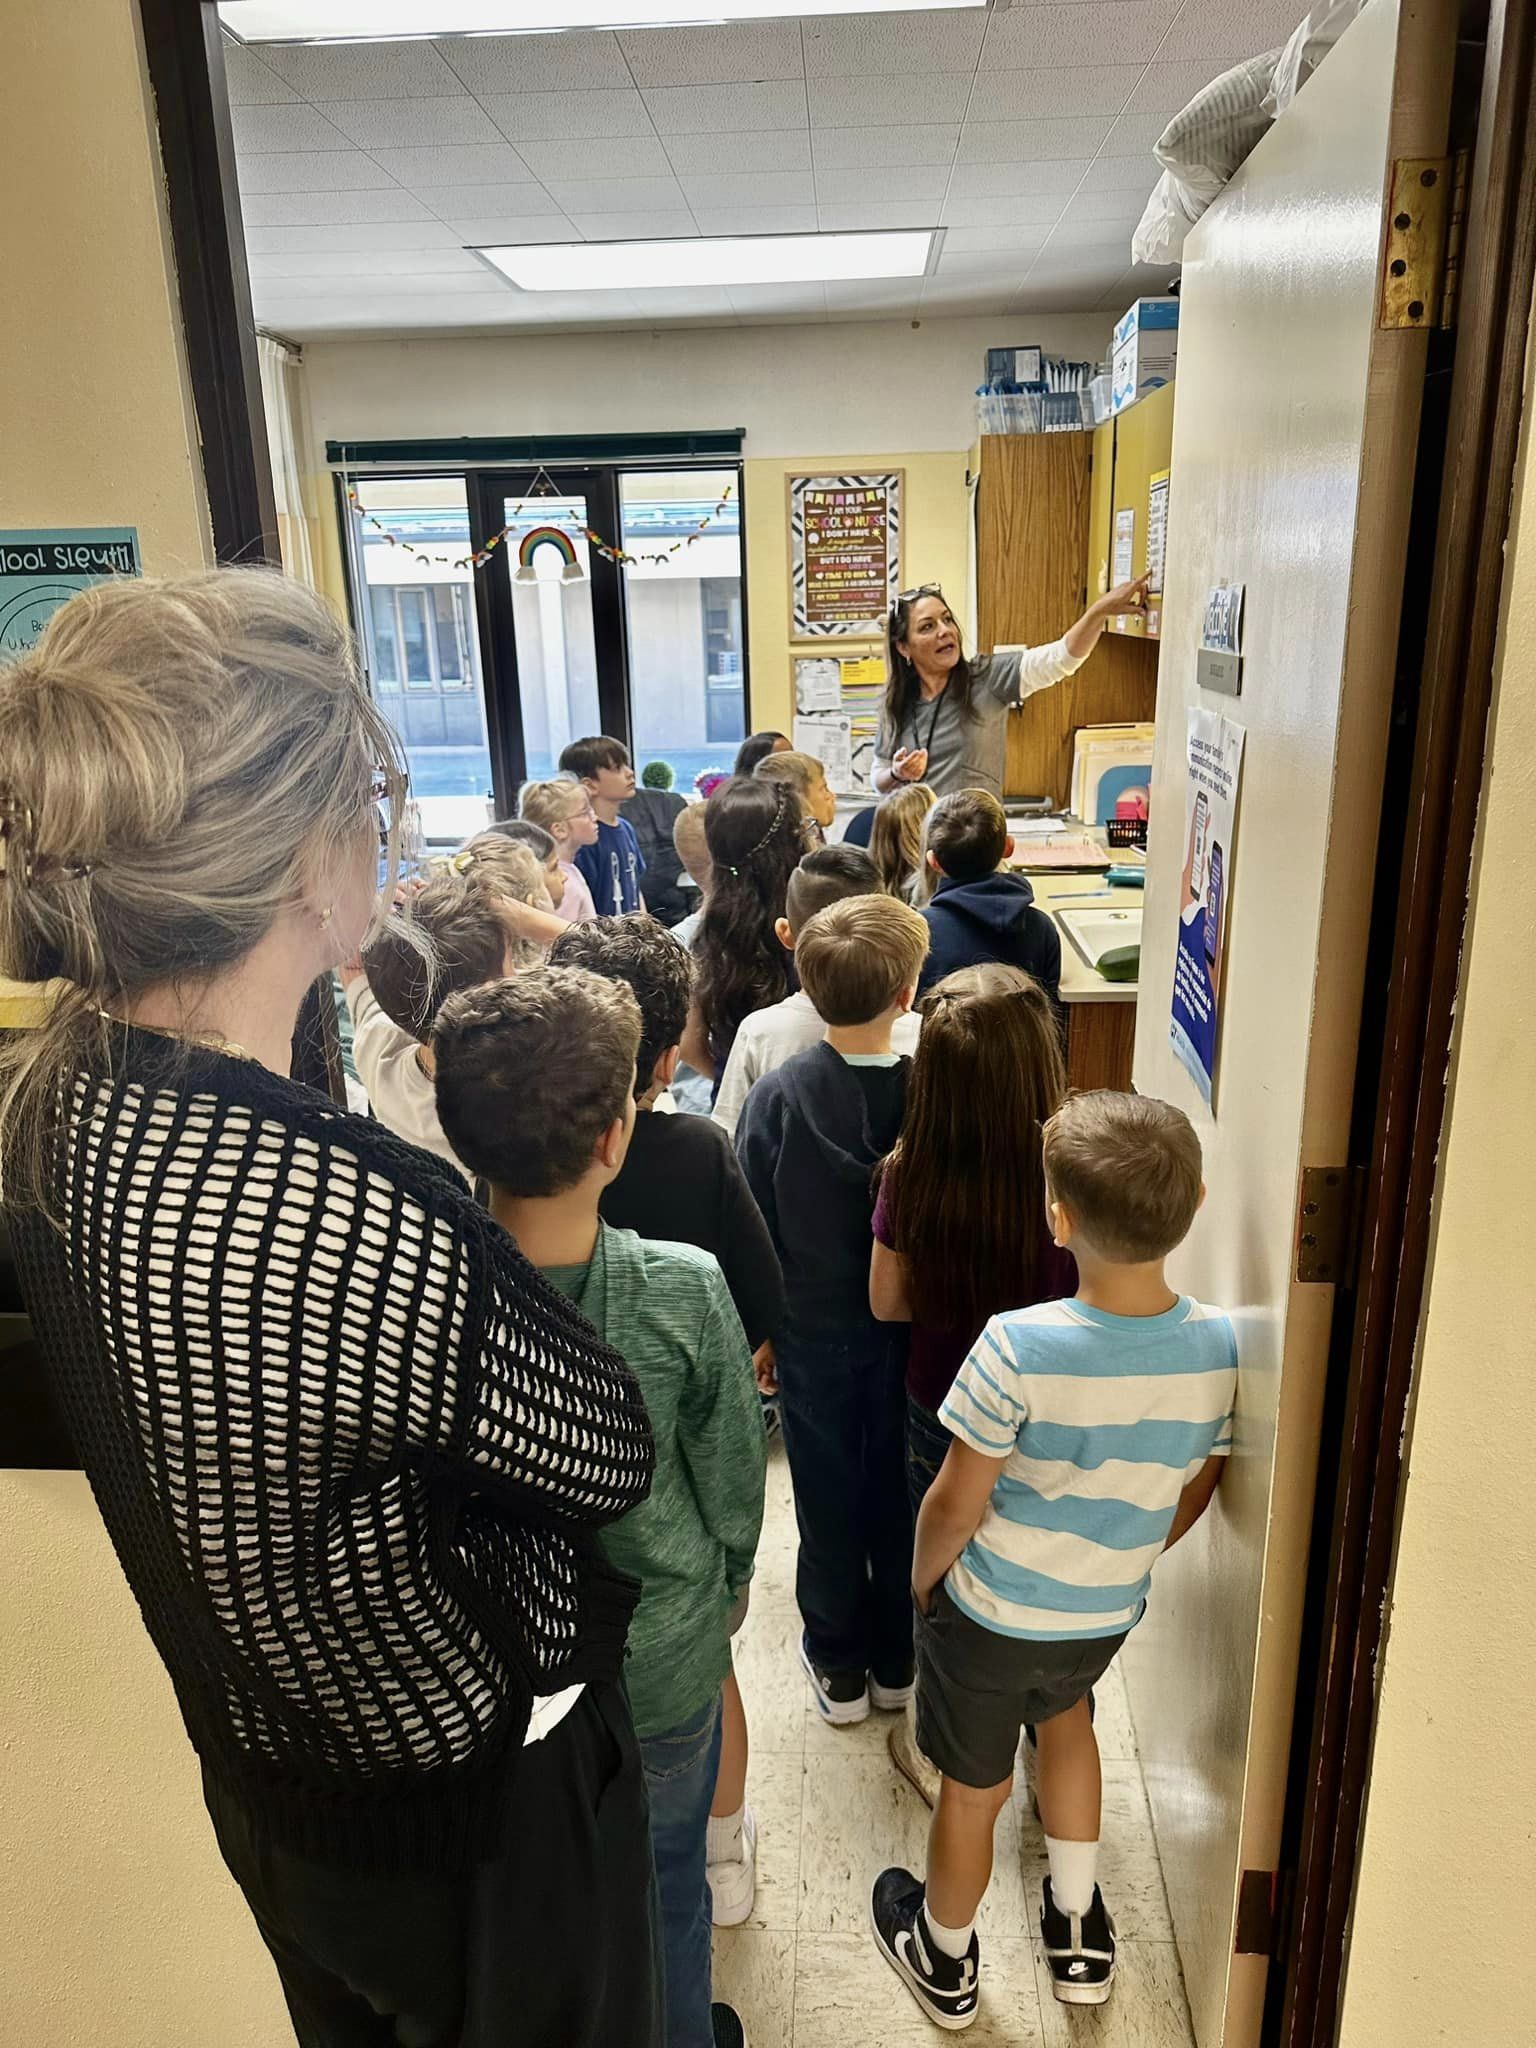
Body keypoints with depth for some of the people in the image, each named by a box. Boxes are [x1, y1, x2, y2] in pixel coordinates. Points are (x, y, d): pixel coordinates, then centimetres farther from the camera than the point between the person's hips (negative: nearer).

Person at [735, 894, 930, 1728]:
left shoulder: (777, 1095, -19)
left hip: (814, 1334, 0)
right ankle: (899, 1663, 39)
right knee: (900, 1494, 20)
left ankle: (839, 1667, 36)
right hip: (912, 1332, 1)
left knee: (827, 1499, 18)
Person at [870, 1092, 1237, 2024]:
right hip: (1109, 1617, 4)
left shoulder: (1020, 1345, -32)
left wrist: (922, 1578, 1)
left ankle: (946, 1962, 48)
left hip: (988, 1617, -4)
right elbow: (1192, 1495, -2)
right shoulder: (1220, 1345, -17)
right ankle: (1079, 1932, 49)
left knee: (975, 1791, 20)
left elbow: (956, 1504, -20)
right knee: (1065, 1714, 35)